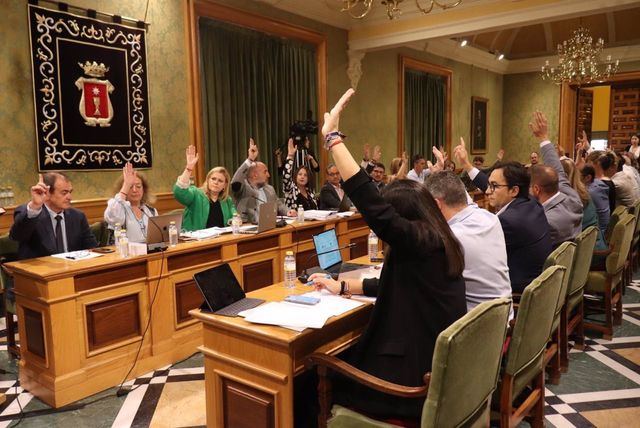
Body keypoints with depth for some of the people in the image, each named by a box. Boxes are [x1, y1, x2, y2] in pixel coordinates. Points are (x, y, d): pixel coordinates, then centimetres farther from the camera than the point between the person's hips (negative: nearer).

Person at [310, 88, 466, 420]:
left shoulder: (418, 242, -22)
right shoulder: (440, 244, 5)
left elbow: (371, 204, -34)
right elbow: (396, 286, 18)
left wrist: (332, 137, -28)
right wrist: (342, 286, 19)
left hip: (418, 378, -9)